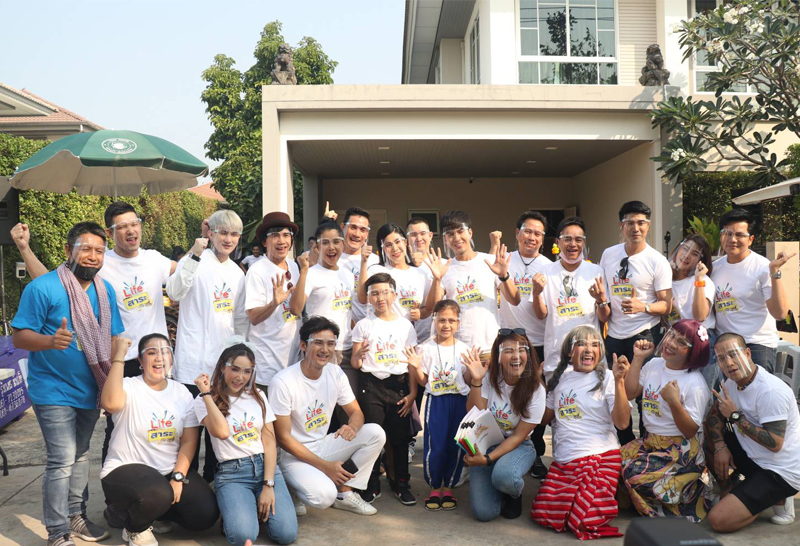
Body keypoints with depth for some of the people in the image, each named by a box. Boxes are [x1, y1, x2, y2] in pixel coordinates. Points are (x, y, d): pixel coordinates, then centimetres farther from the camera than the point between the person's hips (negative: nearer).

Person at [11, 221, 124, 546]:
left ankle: (75, 516, 32)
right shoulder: (42, 287, -14)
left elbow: (112, 339, 8)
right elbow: (19, 337, -15)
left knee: (80, 456, 17)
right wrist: (51, 340, -34)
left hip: (91, 391, 6)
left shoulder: (105, 290, 4)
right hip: (54, 393, -6)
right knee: (61, 461, -6)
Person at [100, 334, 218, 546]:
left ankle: (154, 511, 18)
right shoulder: (129, 387, -10)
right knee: (158, 494, -36)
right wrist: (119, 356, -30)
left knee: (206, 514, -11)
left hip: (170, 471, 5)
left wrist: (178, 478, -12)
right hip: (126, 469, -5)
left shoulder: (182, 392, 4)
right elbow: (111, 403, -36)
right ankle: (135, 528, 1)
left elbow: (189, 440, 1)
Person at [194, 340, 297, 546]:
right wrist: (206, 393, -16)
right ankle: (234, 509, 7)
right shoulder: (205, 401, 0)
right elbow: (222, 432, -19)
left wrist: (268, 485, -6)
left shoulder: (258, 396, 11)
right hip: (231, 474, -3)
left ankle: (259, 506, 14)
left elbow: (269, 441, 5)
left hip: (265, 466, 3)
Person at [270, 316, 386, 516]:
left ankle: (344, 493, 0)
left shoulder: (335, 373, -4)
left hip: (323, 445, 6)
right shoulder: (282, 382, -21)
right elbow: (284, 439, -17)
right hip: (294, 454, -6)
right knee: (324, 496, -32)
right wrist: (325, 466, -18)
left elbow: (356, 412, 4)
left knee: (375, 433, -13)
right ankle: (293, 489, 4)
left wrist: (352, 427, -23)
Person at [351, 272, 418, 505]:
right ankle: (372, 485, 16)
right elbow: (355, 364, 2)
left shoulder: (405, 325, 6)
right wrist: (359, 355, -20)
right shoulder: (364, 325, 2)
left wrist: (412, 392, 1)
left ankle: (400, 483, 20)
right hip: (371, 385, -1)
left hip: (399, 385, 1)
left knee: (399, 437, 5)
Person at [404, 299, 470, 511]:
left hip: (459, 401, 2)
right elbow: (423, 381, 1)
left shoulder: (464, 349, 4)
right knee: (434, 447, -4)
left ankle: (448, 488, 23)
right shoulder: (426, 348, -2)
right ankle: (434, 488, 16)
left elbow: (469, 381, 7)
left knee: (455, 446, 6)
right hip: (436, 401, -2)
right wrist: (416, 367, -16)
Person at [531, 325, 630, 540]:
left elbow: (622, 422, -15)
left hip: (601, 457, -4)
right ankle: (574, 497, 22)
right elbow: (545, 417, 18)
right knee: (541, 514, -5)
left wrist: (619, 381, -23)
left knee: (584, 521, -16)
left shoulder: (606, 379, -3)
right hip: (563, 460, 5)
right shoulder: (560, 378, 10)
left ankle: (607, 496, 15)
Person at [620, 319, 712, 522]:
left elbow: (690, 431, -15)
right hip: (650, 440, 7)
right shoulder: (654, 365, 5)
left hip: (681, 450, -7)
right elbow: (629, 393, 1)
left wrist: (674, 402, -30)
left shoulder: (695, 384, -15)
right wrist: (638, 358, -1)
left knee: (635, 474, -25)